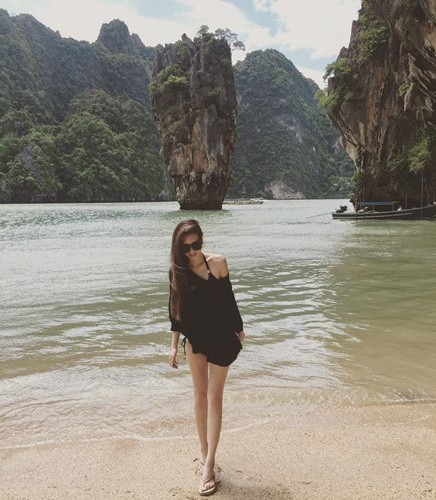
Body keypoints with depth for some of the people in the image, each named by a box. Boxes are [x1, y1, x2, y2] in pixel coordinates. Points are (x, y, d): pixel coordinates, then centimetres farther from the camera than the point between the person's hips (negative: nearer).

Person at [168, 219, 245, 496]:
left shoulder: (218, 262, -12)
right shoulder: (177, 271, -5)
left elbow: (228, 299, -2)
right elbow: (176, 309, 2)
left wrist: (238, 330, 6)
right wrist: (174, 345, 4)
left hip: (220, 337, -2)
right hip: (194, 338, 2)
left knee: (214, 398, 1)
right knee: (200, 396, 12)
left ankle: (209, 465, 4)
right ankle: (204, 454, 26)